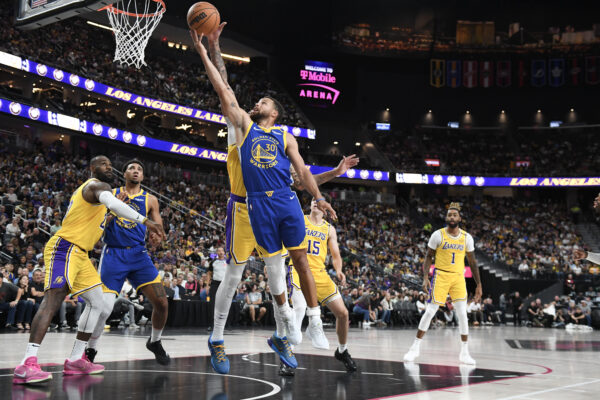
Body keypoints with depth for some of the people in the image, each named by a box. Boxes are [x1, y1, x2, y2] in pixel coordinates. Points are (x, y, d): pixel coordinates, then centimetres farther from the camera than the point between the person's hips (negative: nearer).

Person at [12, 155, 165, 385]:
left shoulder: (88, 189, 25)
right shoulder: (98, 186, -8)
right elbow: (112, 203, -31)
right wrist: (145, 221, -37)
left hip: (79, 253, 11)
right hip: (64, 248, -11)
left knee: (97, 303, 13)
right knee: (53, 299, -24)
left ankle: (76, 360, 14)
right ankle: (27, 364, -34)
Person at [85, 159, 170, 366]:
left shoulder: (150, 200, 11)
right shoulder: (111, 194, 7)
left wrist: (156, 236, -13)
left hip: (138, 254, 2)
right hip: (113, 254, -2)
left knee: (161, 302, -7)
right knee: (104, 307, -13)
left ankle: (154, 342, 21)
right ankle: (90, 350, 11)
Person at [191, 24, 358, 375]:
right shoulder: (242, 124, 4)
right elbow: (224, 88, -6)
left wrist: (335, 173, 13)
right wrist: (210, 50, -11)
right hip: (244, 208, -5)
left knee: (278, 276, 8)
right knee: (233, 276, -1)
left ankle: (282, 336, 25)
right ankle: (217, 340, 12)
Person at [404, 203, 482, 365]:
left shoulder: (466, 237, 2)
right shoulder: (438, 235, -5)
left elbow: (472, 262, 9)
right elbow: (428, 256, -1)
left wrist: (479, 285, 8)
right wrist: (425, 277, -12)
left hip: (458, 278, 2)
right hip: (440, 276, -2)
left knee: (462, 314, -4)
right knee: (430, 312, -3)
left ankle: (464, 353, 7)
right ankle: (415, 348, 7)